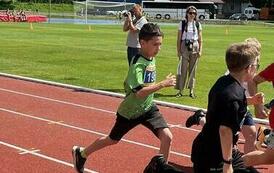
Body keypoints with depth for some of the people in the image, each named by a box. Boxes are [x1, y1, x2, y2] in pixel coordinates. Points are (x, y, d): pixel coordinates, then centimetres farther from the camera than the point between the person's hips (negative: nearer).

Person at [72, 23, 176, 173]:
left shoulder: (152, 59, -2)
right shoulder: (137, 64, -27)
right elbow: (139, 92, -39)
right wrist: (162, 84, -40)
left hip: (147, 108, 6)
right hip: (129, 111, -6)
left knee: (167, 137, -14)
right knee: (112, 140, 15)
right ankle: (81, 153, 40)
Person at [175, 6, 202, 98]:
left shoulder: (198, 24, 6)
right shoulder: (182, 23, 1)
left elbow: (200, 39, 7)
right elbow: (179, 38, 1)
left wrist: (200, 50, -1)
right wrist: (178, 50, -4)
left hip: (194, 47, 2)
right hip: (185, 47, -2)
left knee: (192, 69, 4)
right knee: (183, 69, -4)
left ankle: (191, 90, 12)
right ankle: (180, 90, 2)